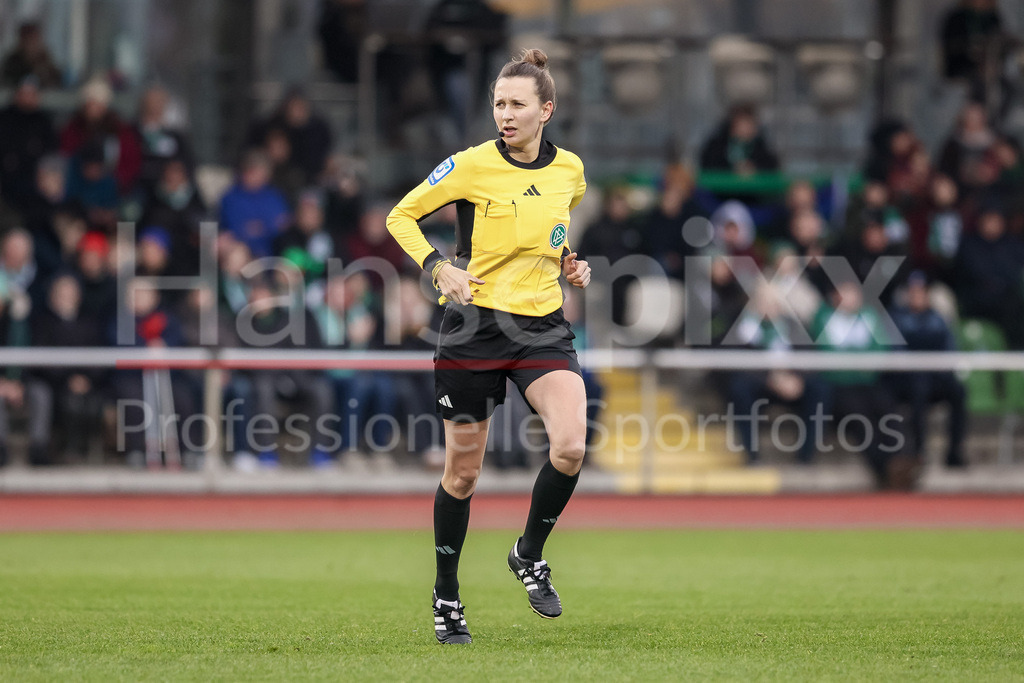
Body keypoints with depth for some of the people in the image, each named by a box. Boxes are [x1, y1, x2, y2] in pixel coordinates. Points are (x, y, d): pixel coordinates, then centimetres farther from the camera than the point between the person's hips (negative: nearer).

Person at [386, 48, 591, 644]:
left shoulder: (570, 170, 4)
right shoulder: (472, 165, -9)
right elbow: (401, 216, 0)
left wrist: (569, 262, 6)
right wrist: (438, 266, -15)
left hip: (543, 327, 3)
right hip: (475, 325, -3)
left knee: (571, 447, -20)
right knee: (463, 471, 4)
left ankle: (530, 555, 6)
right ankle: (447, 596, 23)